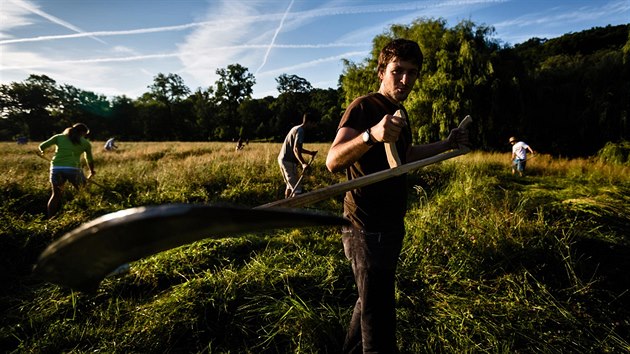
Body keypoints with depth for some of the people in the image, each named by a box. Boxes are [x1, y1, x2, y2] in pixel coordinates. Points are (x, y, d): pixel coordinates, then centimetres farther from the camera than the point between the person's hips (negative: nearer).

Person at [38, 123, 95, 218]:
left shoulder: (59, 137, 17)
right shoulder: (85, 143, 15)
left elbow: (42, 146, 10)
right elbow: (90, 160, 22)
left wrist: (41, 152, 34)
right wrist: (92, 172, 38)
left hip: (56, 168, 3)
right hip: (73, 169, -2)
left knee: (56, 194, 20)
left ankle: (50, 219, 24)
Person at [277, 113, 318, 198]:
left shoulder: (296, 128, 16)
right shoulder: (300, 131, -14)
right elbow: (296, 149, -27)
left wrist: (310, 152, 26)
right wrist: (303, 163, -39)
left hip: (282, 159, 11)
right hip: (288, 162, -11)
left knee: (290, 185, 23)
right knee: (297, 189, -10)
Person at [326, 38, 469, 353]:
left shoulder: (398, 111, 12)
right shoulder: (363, 107, -14)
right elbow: (333, 161, -29)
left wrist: (447, 144, 26)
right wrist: (371, 134, -46)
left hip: (391, 225, 9)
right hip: (368, 229, -9)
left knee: (371, 301, 24)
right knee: (379, 321, -2)